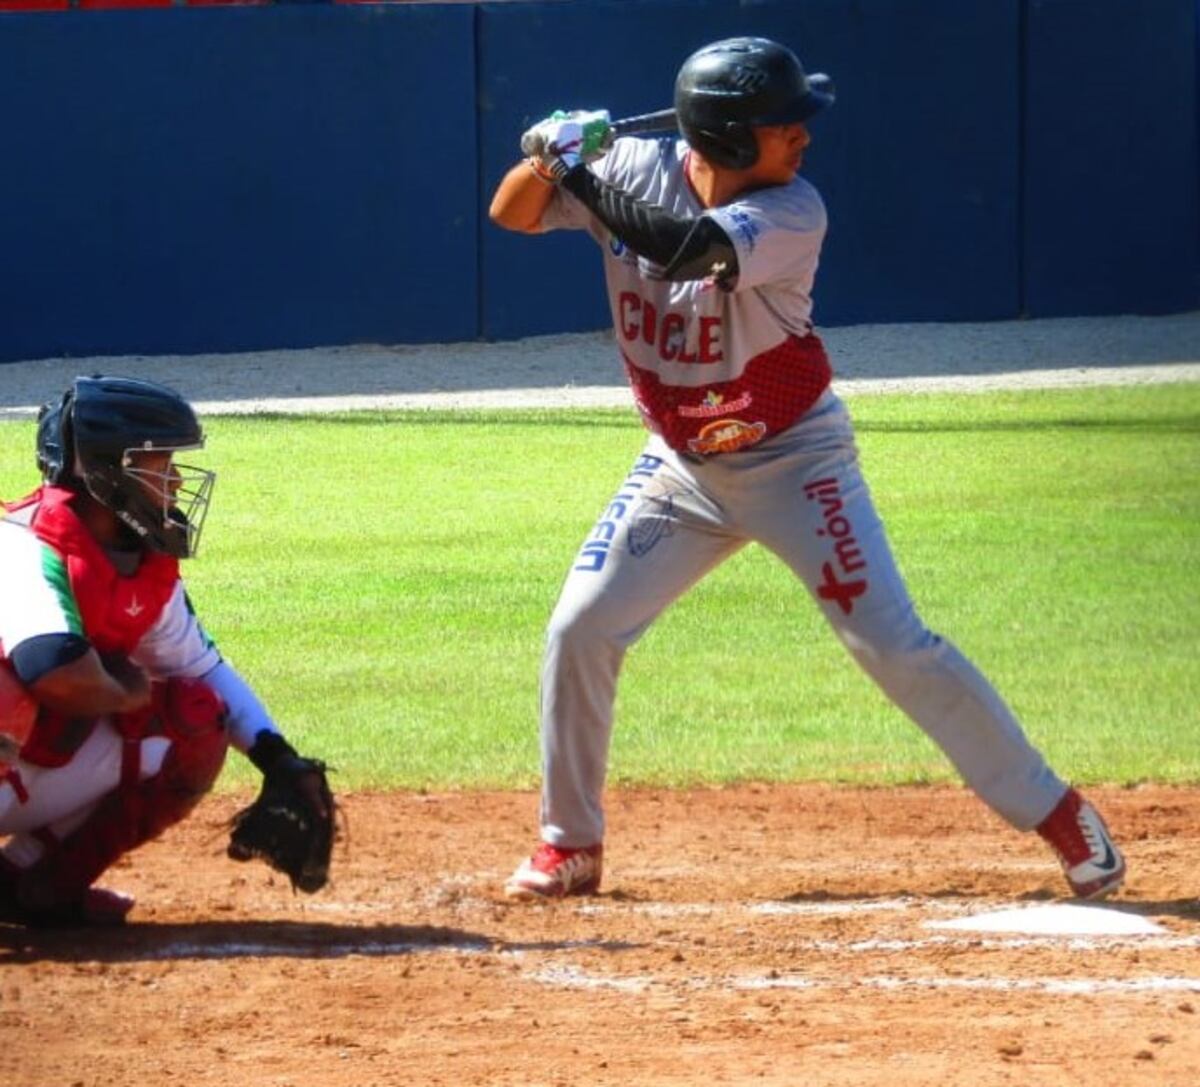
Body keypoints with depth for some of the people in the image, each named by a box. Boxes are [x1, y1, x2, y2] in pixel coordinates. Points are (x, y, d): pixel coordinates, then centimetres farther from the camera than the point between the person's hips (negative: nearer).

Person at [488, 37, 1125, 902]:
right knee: (580, 629, -5)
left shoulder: (793, 214, -23)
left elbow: (682, 245, -39)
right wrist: (549, 158, -24)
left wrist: (585, 174, -31)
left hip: (793, 458, -4)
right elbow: (512, 214, -4)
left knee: (894, 643, -8)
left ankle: (1052, 811, 1)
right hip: (681, 465, 4)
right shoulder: (638, 170, -10)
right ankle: (570, 843, 11)